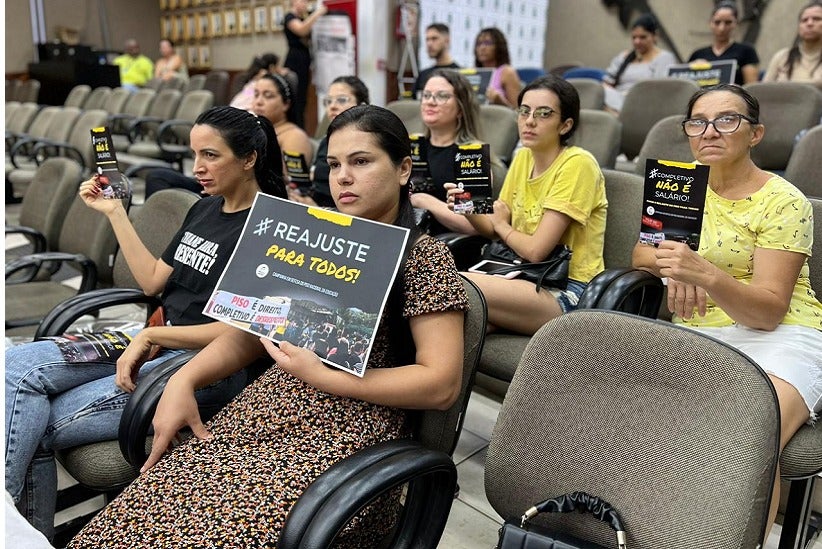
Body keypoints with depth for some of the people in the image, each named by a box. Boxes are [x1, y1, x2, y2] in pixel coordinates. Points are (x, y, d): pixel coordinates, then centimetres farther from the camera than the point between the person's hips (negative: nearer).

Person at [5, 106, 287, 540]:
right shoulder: (204, 209, 14)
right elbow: (153, 281, 16)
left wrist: (152, 335, -18)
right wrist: (115, 212, 13)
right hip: (155, 342, 9)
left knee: (38, 426, -17)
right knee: (18, 366, -10)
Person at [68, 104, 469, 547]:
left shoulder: (425, 258, -5)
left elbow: (441, 385, -13)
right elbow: (249, 331, 15)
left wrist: (322, 376, -16)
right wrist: (183, 380, -1)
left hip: (346, 432, -5)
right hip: (267, 408, 5)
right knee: (138, 513, -12)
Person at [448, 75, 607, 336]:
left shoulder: (577, 164, -14)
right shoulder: (523, 157, 9)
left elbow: (535, 250, -18)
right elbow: (495, 230, 14)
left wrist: (503, 225, 1)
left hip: (569, 292, -6)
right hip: (530, 279, 6)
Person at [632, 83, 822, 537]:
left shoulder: (784, 201, -5)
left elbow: (770, 310, -13)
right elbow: (640, 254, 16)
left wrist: (705, 274, -33)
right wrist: (671, 265, -9)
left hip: (779, 334, -3)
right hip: (695, 334, 4)